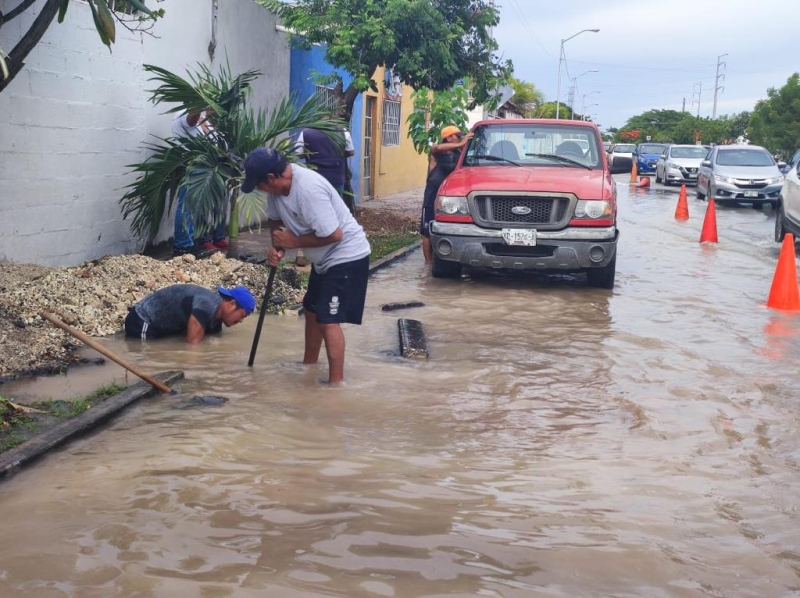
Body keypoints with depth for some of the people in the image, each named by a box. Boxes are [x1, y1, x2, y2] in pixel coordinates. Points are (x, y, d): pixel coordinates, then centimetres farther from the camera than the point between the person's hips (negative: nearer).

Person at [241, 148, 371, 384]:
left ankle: (336, 382, -9)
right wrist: (277, 247, -6)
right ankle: (308, 367, 38)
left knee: (327, 320, -15)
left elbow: (334, 235, -31)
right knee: (312, 310, 21)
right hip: (324, 258, 10)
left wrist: (294, 242, -20)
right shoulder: (278, 185, -4)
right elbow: (275, 218, 14)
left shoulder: (309, 189, -32)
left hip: (347, 257, -10)